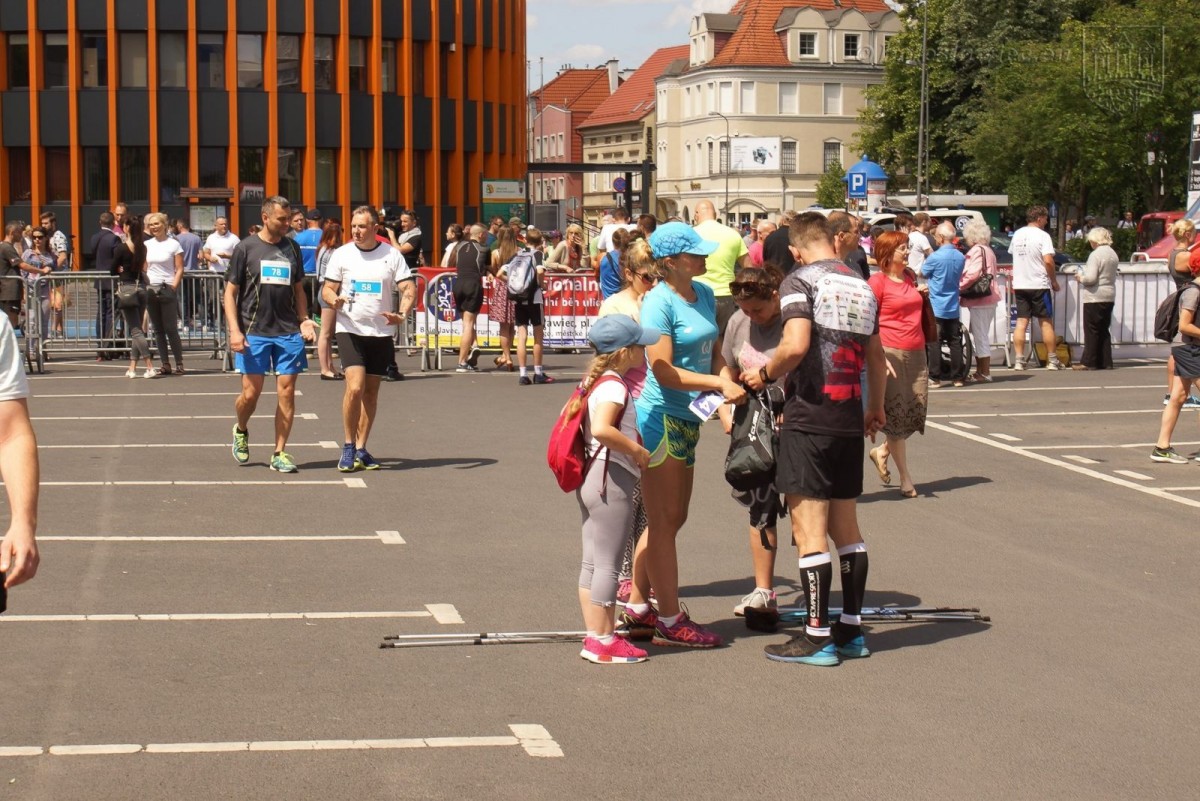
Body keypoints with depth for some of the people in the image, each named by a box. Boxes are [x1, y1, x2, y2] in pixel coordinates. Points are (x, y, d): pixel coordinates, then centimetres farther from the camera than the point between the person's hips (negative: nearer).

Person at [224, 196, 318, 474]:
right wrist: (234, 330, -9)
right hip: (254, 332, -3)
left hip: (288, 332, 3)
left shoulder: (292, 248, 11)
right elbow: (230, 292, 0)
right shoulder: (245, 248, 0)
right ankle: (240, 431, 30)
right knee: (251, 392, -1)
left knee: (286, 391, -1)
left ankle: (279, 453, 7)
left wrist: (304, 320, 4)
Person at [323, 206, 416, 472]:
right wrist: (334, 299, -19)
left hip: (381, 332, 2)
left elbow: (409, 288, -2)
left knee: (371, 391, 7)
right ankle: (348, 447, -2)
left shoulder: (392, 255, 1)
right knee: (355, 387, -16)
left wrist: (401, 314, -21)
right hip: (350, 330, -2)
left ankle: (361, 448, 17)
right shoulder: (342, 254, 2)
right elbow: (328, 289, 5)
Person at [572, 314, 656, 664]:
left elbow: (571, 413, 21)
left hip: (593, 478, 10)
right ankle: (604, 640, 5)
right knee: (608, 565, -2)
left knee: (592, 563, 13)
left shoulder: (596, 380, 11)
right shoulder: (614, 385, -18)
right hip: (612, 480, -10)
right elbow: (602, 428, -33)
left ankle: (595, 635, 21)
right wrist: (637, 449, -20)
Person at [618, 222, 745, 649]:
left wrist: (725, 391, -6)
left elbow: (714, 352, 12)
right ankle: (670, 621, 5)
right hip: (661, 417, -9)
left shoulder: (704, 294, 7)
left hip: (687, 419, 9)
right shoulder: (659, 302, -16)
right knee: (664, 520, -2)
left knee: (671, 518, 16)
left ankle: (636, 609, 27)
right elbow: (664, 371, -20)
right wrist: (720, 383, -19)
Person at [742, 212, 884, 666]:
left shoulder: (801, 281, -8)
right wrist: (876, 407, 37)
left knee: (809, 529, -3)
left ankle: (817, 638, -1)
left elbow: (796, 345, -23)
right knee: (845, 527, 14)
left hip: (809, 416, -7)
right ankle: (851, 631, 19)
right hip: (849, 419, 7)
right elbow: (876, 357, 23)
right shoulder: (863, 287, 14)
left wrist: (766, 374, -5)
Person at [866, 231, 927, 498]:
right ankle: (905, 476, 9)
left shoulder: (909, 277, 13)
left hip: (916, 353, 7)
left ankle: (882, 451, 28)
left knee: (917, 411, 4)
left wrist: (921, 293, 11)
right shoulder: (877, 281, -8)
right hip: (891, 353, -7)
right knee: (896, 413, 0)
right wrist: (879, 358, -19)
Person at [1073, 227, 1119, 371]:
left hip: (1095, 297, -8)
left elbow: (1090, 278, -22)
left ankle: (1088, 362, 0)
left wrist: (1080, 278, -2)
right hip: (1109, 296, 8)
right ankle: (1105, 362, 13)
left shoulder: (1095, 255, -16)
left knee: (1091, 331, -2)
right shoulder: (1113, 254, 10)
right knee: (1103, 330, 13)